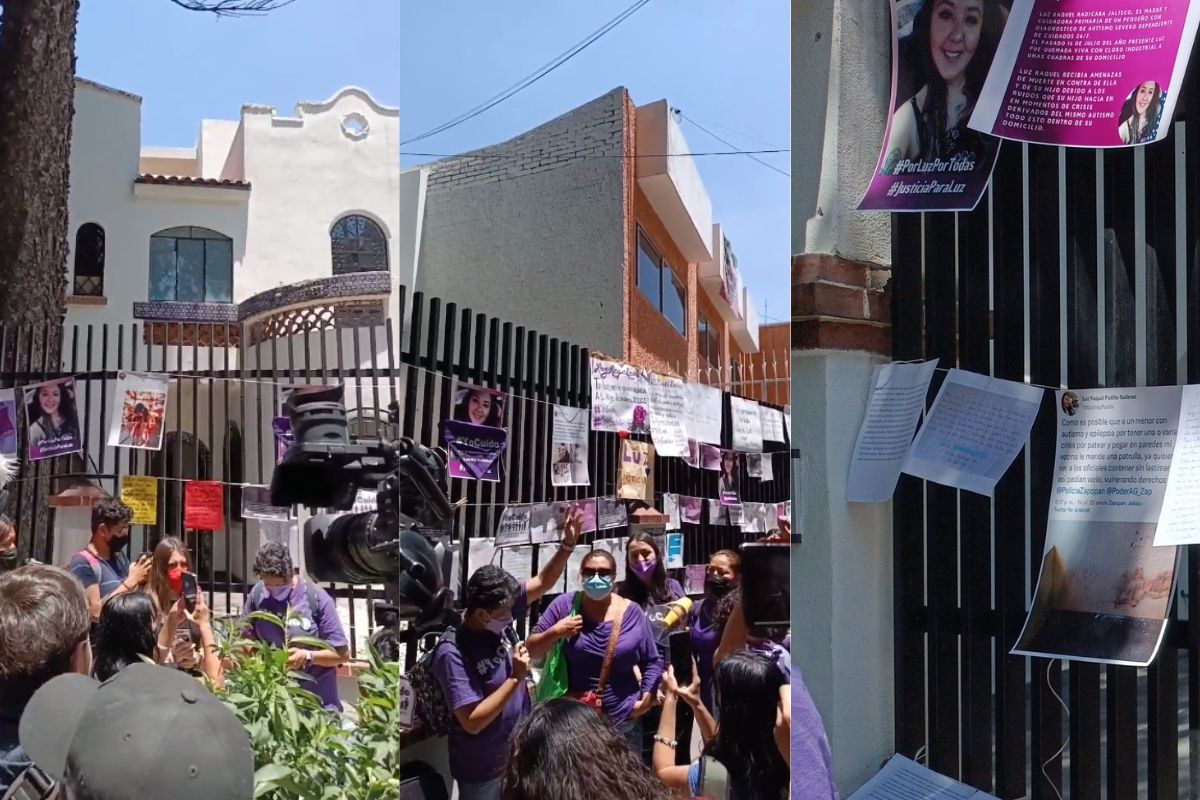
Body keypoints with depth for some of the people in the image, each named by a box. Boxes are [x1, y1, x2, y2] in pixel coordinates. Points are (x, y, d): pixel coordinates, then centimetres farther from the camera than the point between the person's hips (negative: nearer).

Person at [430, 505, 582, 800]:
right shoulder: (452, 653, -27)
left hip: (520, 752, 7)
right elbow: (472, 722, -28)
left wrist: (567, 545, -14)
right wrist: (516, 678, -28)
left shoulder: (500, 614, -8)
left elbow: (543, 583, 1)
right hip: (483, 770, -7)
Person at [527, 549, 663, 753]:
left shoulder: (631, 612, 0)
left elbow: (653, 662, 7)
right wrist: (555, 632, -16)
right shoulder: (565, 605, -3)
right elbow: (532, 650, 0)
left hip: (624, 720, 1)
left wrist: (647, 698, -4)